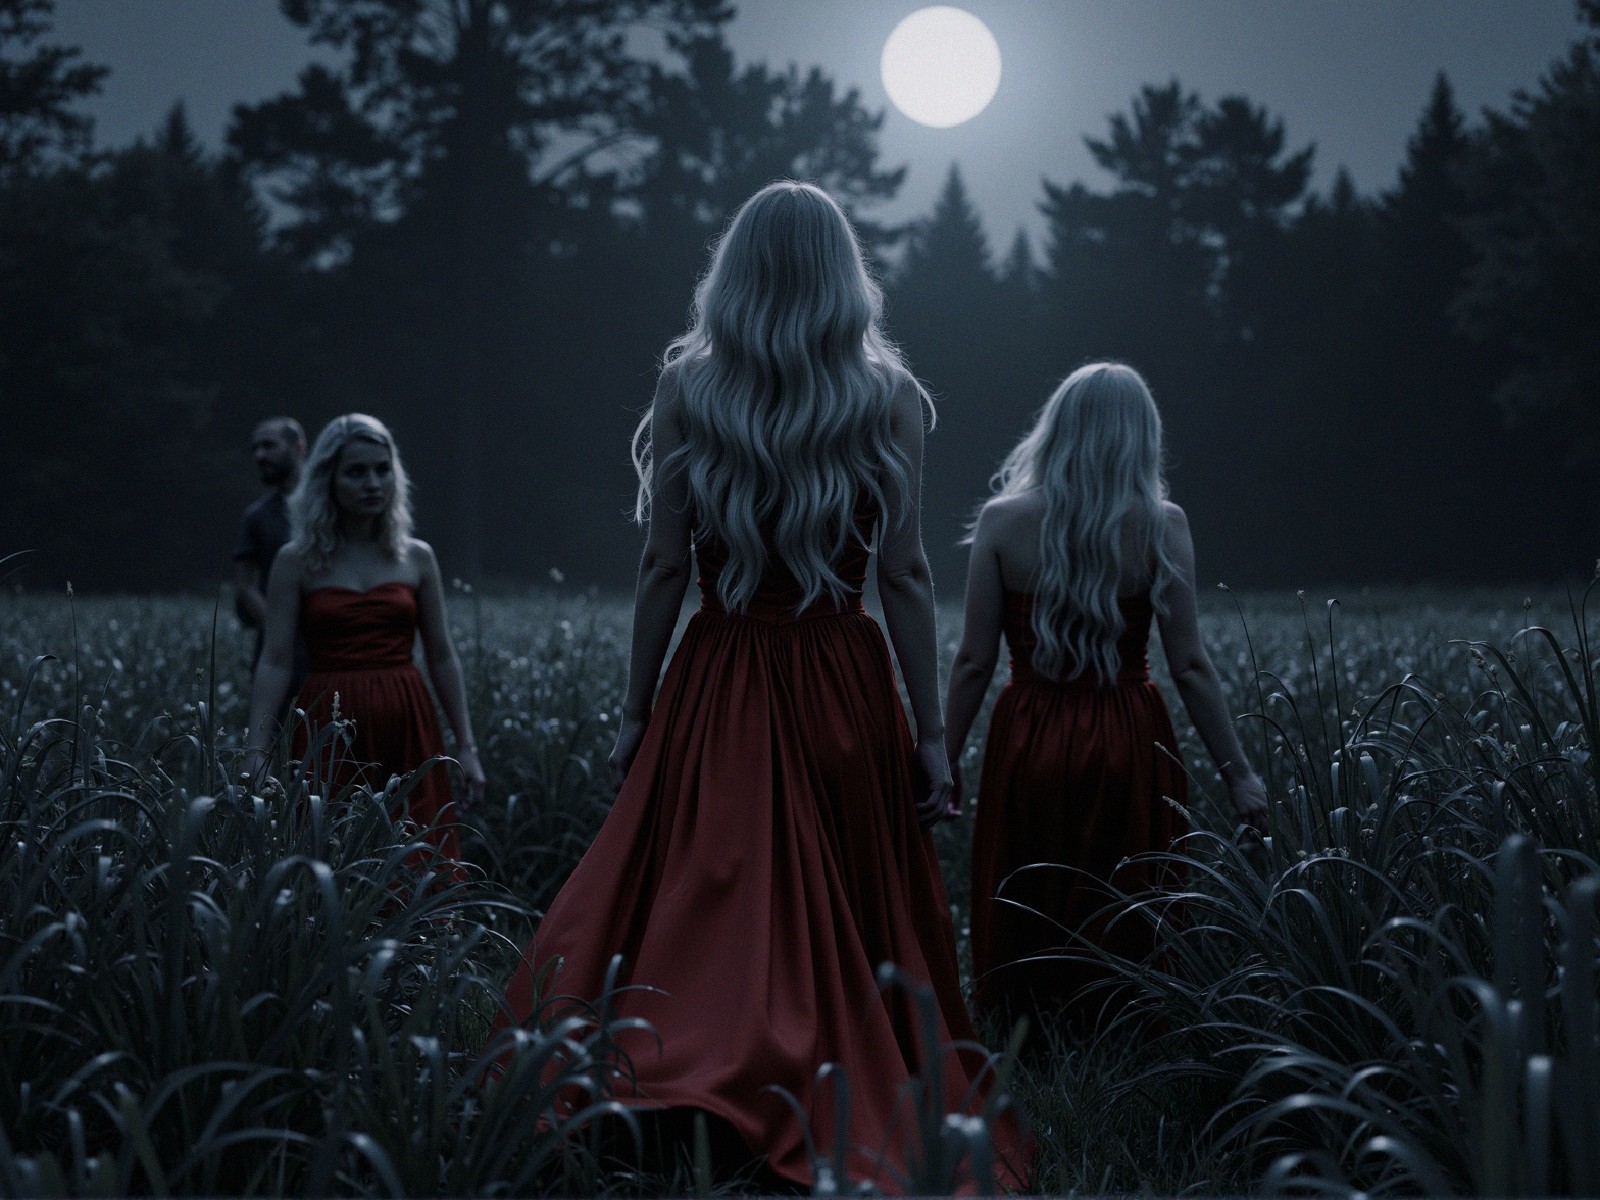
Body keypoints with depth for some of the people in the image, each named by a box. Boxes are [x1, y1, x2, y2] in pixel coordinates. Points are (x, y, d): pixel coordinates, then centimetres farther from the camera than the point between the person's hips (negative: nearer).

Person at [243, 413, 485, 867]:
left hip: (406, 729, 2)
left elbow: (442, 658, 10)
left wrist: (467, 747, 6)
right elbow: (275, 663, -1)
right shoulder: (297, 561, 2)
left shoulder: (416, 558, 8)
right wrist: (256, 753, -8)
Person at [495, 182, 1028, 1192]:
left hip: (717, 687, 0)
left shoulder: (687, 386, -1)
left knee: (706, 917, 4)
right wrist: (932, 732, 0)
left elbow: (665, 567, -3)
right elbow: (906, 577, -4)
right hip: (848, 688, 0)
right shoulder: (887, 394, -1)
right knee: (854, 924, 8)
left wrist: (637, 712, 5)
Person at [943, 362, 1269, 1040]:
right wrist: (1237, 775, -1)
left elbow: (974, 662, -6)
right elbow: (1190, 667, -8)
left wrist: (945, 758, 4)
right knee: (1124, 932, 10)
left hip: (1028, 741, 0)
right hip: (1127, 743, 0)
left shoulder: (1002, 520, -5)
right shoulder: (1160, 525, -6)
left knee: (1025, 927, 11)